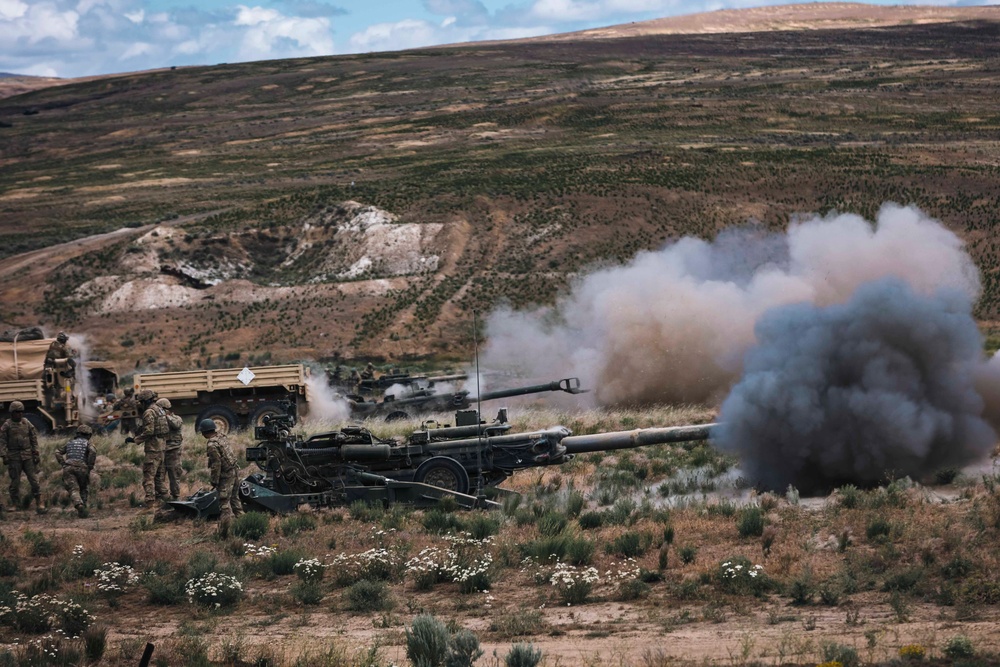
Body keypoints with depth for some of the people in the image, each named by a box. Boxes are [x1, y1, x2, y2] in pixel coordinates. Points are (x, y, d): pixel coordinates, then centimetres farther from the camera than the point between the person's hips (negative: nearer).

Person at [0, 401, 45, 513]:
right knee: (15, 481, 2)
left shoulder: (27, 424, 7)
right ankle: (16, 505, 10)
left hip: (27, 456, 2)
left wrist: (36, 454, 4)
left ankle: (39, 504, -2)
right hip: (14, 457, -2)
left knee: (33, 479, -4)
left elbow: (34, 439, 9)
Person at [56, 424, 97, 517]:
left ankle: (79, 505, -36)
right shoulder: (87, 443, 9)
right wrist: (90, 466, -5)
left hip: (68, 469, 1)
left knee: (74, 490, -11)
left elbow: (58, 452, 17)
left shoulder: (70, 443, 22)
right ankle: (83, 508, 13)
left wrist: (63, 464, 12)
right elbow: (93, 451, -13)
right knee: (83, 489, 22)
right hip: (82, 469, -1)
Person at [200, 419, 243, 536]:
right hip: (235, 471, 9)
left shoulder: (212, 445, -20)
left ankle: (224, 530, -3)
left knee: (224, 503, -4)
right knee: (234, 498, 21)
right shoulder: (222, 436, 7)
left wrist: (214, 481, -11)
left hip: (226, 475, -9)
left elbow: (216, 465, -20)